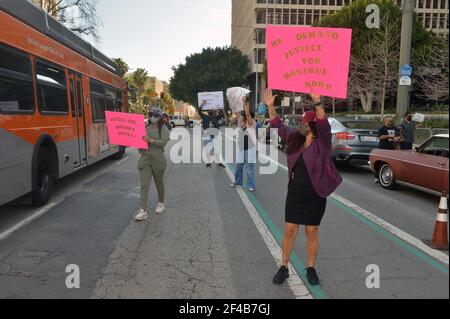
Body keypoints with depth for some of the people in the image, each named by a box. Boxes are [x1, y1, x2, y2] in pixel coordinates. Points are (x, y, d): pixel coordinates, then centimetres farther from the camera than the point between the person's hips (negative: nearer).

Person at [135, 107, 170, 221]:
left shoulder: (163, 128, -3)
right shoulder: (146, 127, 11)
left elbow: (163, 142, -16)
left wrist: (150, 140, -24)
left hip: (157, 159, -3)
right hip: (145, 158, 3)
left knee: (159, 183, 13)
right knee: (144, 185, -6)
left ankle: (161, 203, 35)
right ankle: (143, 210, -7)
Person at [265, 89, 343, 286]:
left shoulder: (322, 142, -10)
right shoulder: (295, 139, 5)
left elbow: (324, 124, -28)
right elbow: (278, 126, 11)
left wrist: (317, 102, -41)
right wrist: (271, 107, 2)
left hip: (315, 197, -4)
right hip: (294, 194, 4)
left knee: (312, 233, 9)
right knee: (290, 231, 8)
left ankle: (311, 269, 26)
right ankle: (284, 267, 21)